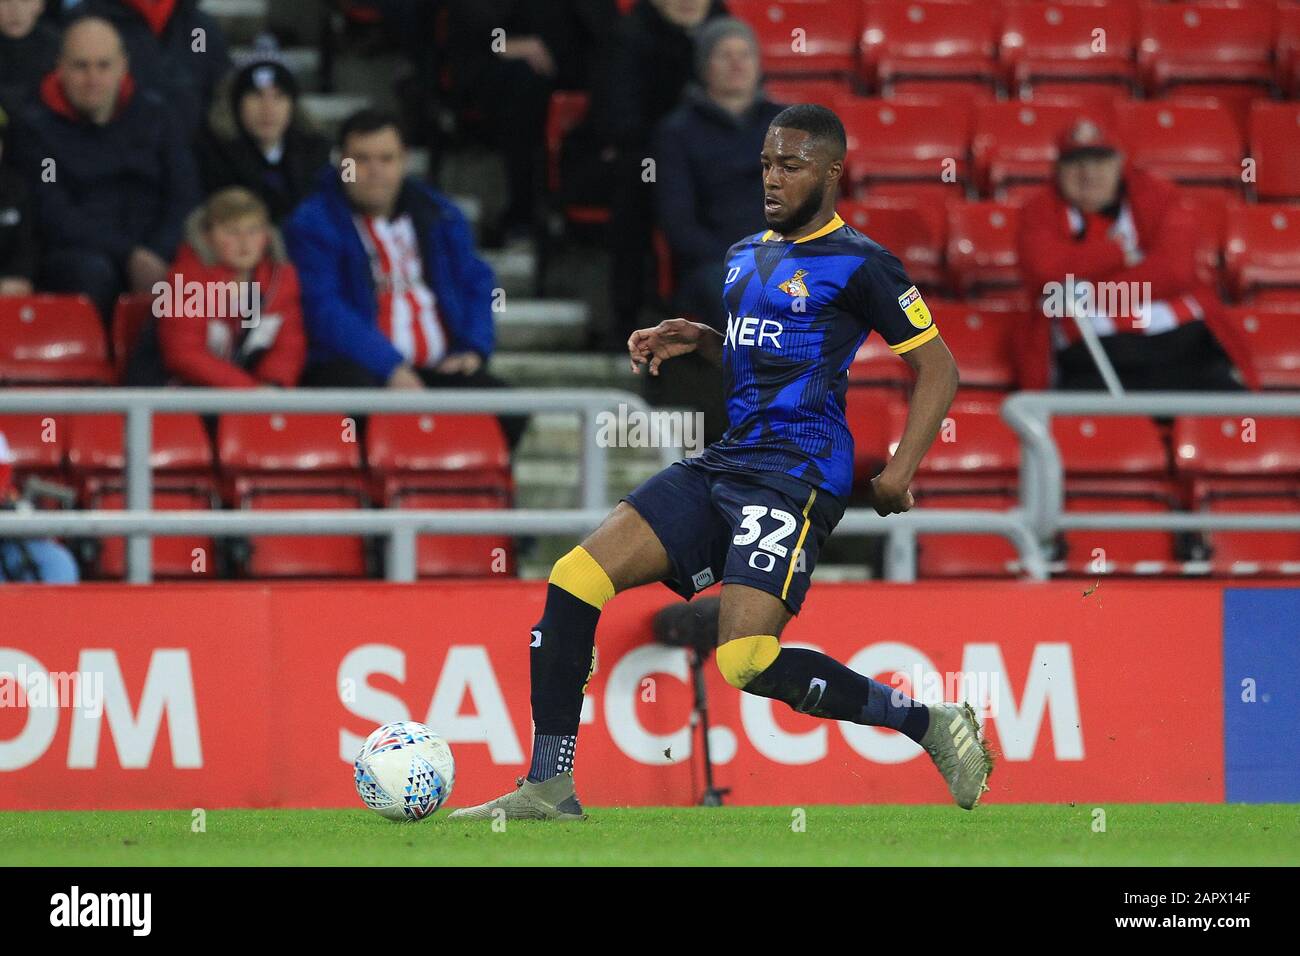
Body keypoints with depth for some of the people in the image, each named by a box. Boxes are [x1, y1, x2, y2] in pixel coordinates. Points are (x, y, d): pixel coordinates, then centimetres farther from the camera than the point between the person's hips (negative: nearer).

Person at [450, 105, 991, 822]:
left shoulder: (858, 264, -4)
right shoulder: (745, 256, 19)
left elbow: (938, 368, -2)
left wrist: (900, 472, -11)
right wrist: (695, 339, 15)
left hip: (797, 474, -8)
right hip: (724, 463, 8)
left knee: (746, 661, -23)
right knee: (575, 578, -6)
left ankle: (933, 725, -7)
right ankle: (548, 789, -4)